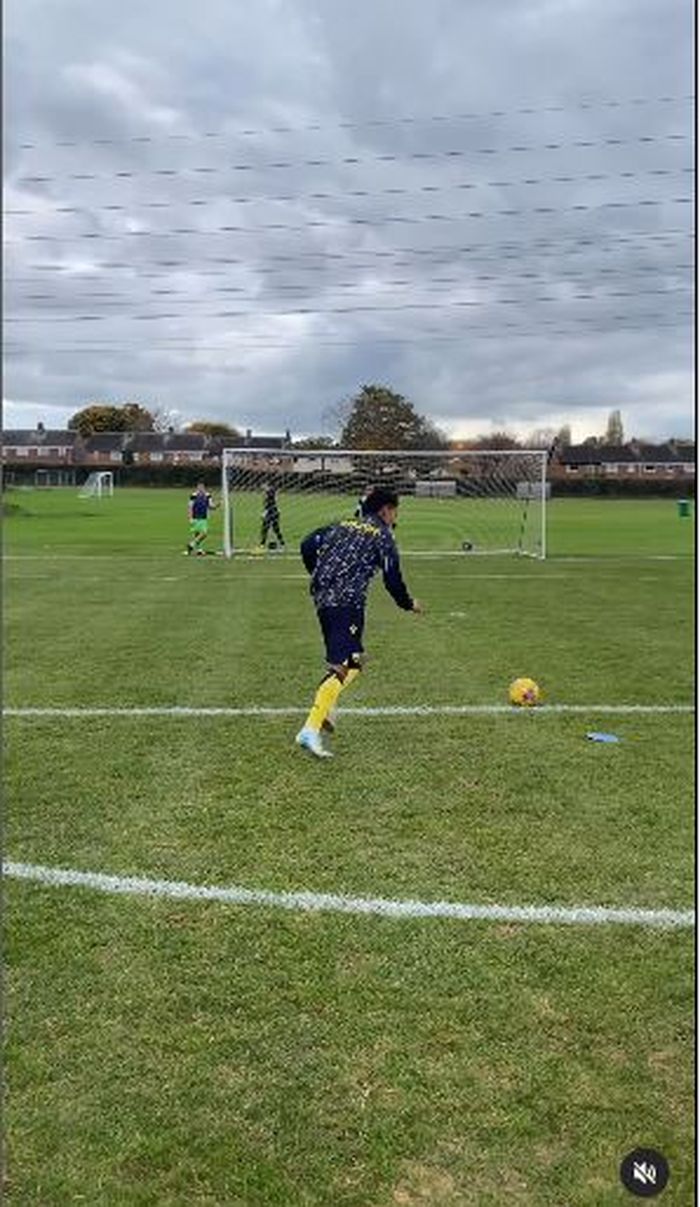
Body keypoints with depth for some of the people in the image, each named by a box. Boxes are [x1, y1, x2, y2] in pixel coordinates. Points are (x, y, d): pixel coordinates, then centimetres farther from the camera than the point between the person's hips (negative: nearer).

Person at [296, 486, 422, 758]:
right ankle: (310, 730, -23)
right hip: (348, 603, -8)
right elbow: (392, 579, 0)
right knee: (343, 666, -12)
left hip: (322, 600, 8)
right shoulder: (383, 536, 3)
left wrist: (320, 577, 24)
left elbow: (308, 546, 12)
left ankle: (325, 710, 21)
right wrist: (409, 604, 17)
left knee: (351, 658, 25)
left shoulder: (342, 526, 21)